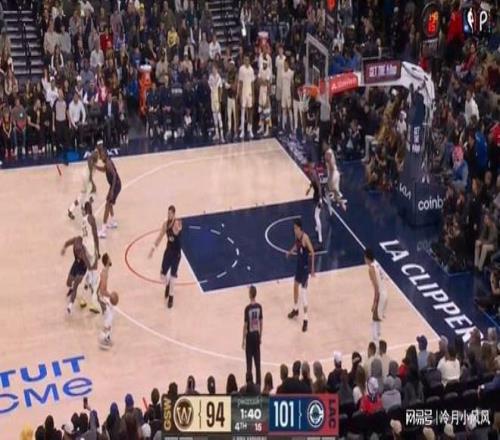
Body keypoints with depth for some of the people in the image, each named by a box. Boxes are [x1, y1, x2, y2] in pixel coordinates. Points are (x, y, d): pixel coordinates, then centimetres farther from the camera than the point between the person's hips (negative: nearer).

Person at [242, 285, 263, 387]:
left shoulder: (248, 308, -17)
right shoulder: (259, 307, -2)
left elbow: (245, 325, -13)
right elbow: (261, 323, 6)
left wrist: (243, 340, -5)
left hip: (250, 336, -5)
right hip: (257, 335, 5)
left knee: (249, 361, 2)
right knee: (257, 361, 10)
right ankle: (258, 383, 15)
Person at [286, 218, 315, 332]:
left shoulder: (305, 237, -26)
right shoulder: (297, 236, -2)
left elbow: (312, 252, -23)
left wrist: (312, 267, -25)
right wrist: (291, 251, 6)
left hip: (305, 266, -8)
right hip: (299, 264, 8)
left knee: (304, 292, -8)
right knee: (295, 286, 23)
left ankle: (305, 319, -2)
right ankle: (295, 309, 46)